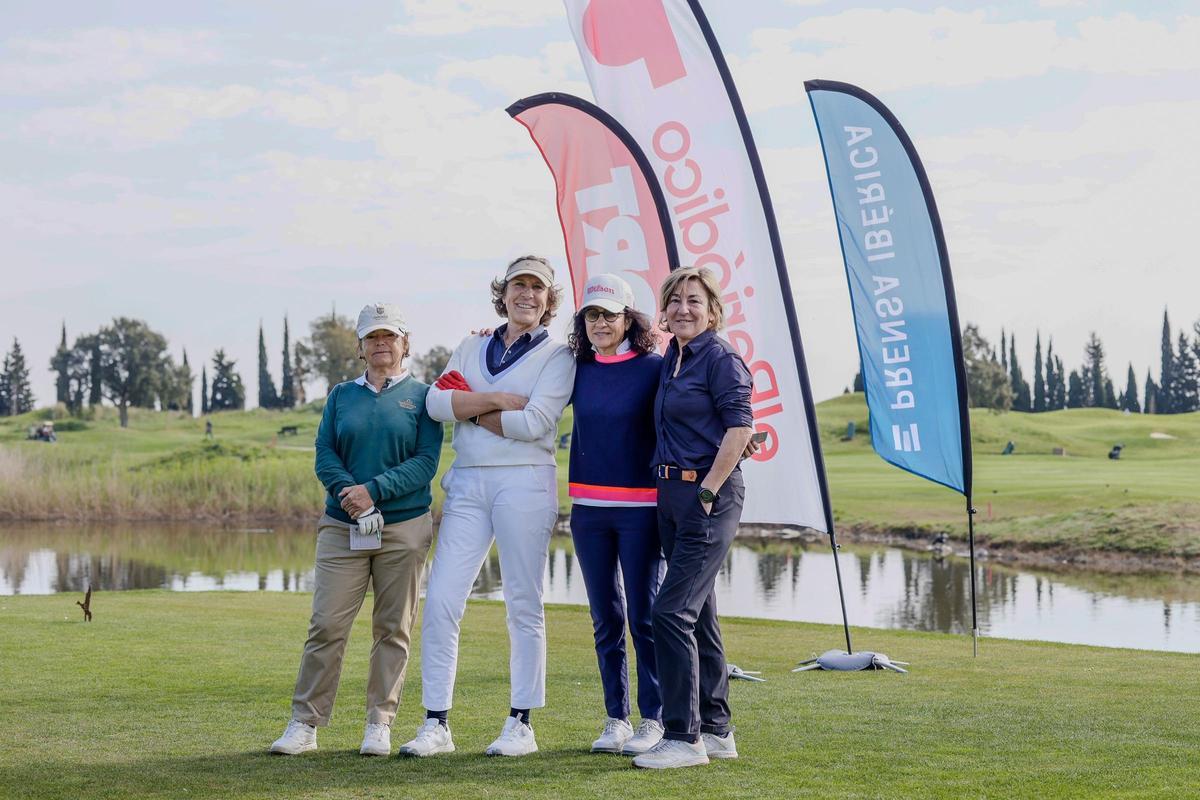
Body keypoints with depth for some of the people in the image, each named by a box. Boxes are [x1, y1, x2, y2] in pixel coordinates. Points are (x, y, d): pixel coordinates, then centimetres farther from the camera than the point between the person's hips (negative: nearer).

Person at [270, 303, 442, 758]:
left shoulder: (422, 395, 4)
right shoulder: (341, 396, 13)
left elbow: (426, 461, -6)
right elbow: (324, 455, 4)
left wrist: (374, 490, -16)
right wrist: (348, 491, -15)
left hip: (404, 527, -1)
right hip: (341, 527, 2)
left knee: (393, 630, 2)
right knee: (326, 626, -4)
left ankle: (379, 725, 10)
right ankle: (305, 724, 0)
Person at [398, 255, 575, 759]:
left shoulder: (557, 356, 3)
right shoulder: (473, 348, 17)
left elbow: (534, 423, -12)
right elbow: (437, 401, 1)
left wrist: (470, 410, -2)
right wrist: (498, 400, -10)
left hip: (525, 483, -4)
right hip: (467, 484, 4)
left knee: (523, 605, 1)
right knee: (441, 600, -4)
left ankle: (521, 724, 9)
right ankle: (436, 724, 1)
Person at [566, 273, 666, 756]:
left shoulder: (654, 368, -4)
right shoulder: (577, 370, 8)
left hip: (639, 508, -4)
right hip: (588, 509, 4)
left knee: (644, 616, -2)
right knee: (605, 619, 9)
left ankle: (653, 720, 5)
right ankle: (616, 719, 16)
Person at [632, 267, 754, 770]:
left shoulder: (721, 359, -10)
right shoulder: (671, 358, 15)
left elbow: (740, 429, -17)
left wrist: (707, 493, -17)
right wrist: (676, 490, 16)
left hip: (709, 494, -9)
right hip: (672, 493, 9)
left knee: (672, 611, -13)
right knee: (698, 614, 13)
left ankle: (684, 737, -8)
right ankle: (716, 730, 21)